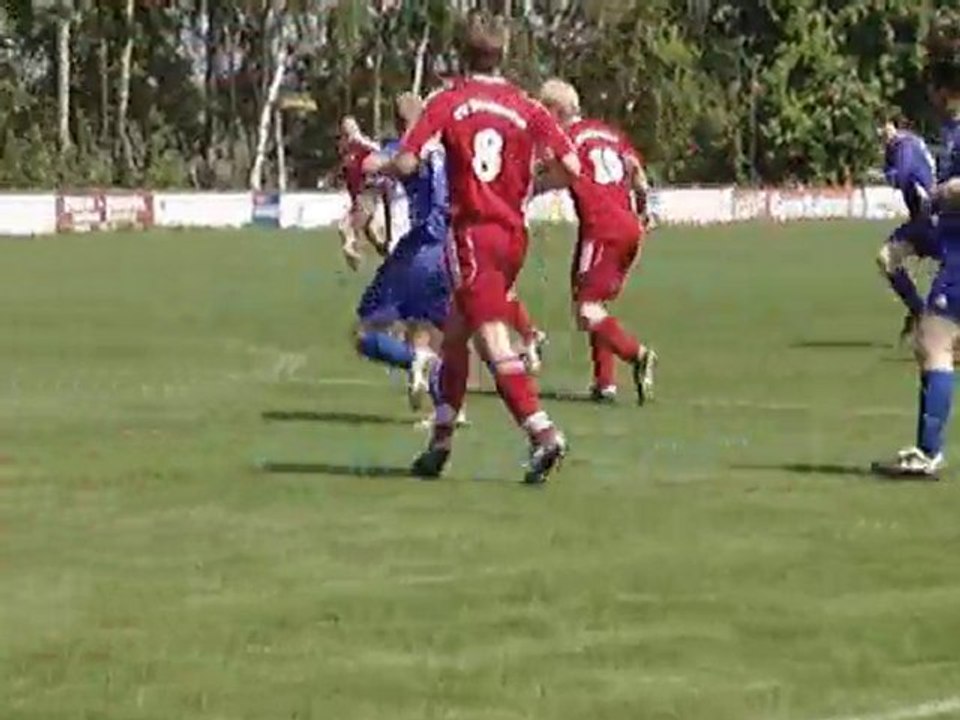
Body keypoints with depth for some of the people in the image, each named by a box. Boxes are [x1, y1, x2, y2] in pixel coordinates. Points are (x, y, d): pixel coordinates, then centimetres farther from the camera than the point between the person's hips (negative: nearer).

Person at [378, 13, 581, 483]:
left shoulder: (447, 102, -4)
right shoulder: (526, 108, 4)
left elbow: (406, 163, -12)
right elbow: (571, 167, -2)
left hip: (473, 232, -5)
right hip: (513, 233, 5)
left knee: (494, 343, -11)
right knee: (454, 334, 18)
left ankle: (542, 433, -26)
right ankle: (441, 440, 20)